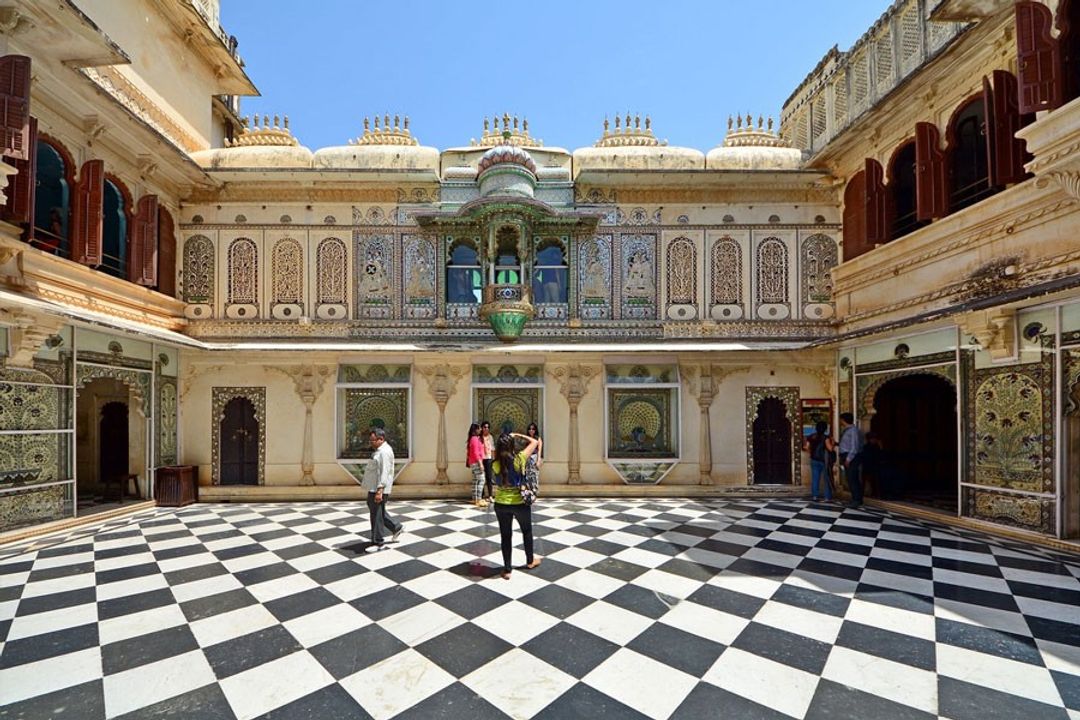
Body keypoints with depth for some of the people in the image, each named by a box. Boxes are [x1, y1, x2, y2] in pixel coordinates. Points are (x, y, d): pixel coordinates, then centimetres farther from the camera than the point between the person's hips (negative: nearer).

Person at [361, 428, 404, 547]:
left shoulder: (384, 452, -20)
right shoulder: (380, 450, 14)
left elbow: (384, 473, -26)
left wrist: (379, 491, -30)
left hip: (378, 489, -11)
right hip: (373, 488, 11)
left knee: (376, 515, -1)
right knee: (374, 510, 20)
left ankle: (377, 543, 11)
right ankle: (396, 527, 28)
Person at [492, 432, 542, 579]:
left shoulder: (495, 464, -13)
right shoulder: (519, 459, -18)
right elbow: (535, 442, -7)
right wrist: (518, 435, 1)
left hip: (501, 504, 1)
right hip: (520, 503, -1)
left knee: (505, 536, 13)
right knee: (527, 531, 22)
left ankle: (507, 570, 20)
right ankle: (530, 561, 40)